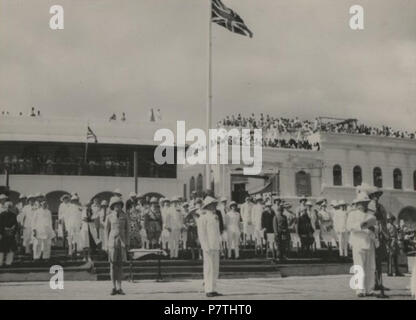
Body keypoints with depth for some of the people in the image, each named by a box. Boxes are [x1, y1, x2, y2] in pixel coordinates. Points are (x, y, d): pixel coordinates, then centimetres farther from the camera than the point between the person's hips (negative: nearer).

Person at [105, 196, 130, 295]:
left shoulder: (125, 216, 2)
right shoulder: (109, 217, 0)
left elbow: (127, 230, 5)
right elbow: (107, 231, 4)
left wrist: (127, 244, 0)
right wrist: (107, 244, -1)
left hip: (122, 241, 1)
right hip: (112, 241, -1)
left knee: (120, 265, 1)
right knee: (113, 265, -1)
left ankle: (119, 288, 5)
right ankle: (114, 288, 5)